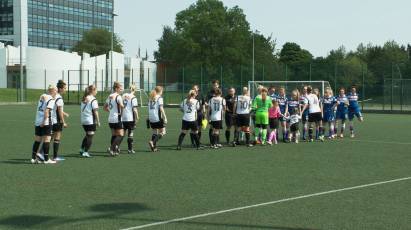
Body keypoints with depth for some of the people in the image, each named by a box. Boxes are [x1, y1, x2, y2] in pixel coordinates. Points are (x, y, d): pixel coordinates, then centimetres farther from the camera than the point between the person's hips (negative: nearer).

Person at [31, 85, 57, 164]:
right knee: (46, 140, -4)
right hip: (46, 122, -8)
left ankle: (33, 158, 15)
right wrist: (44, 121, -20)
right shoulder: (51, 99, -9)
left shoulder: (42, 96, 15)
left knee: (37, 140, 13)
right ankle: (46, 159, -3)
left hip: (37, 122, 8)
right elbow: (47, 110, -19)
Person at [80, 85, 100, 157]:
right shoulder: (93, 100, -13)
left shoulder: (84, 99, 9)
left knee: (87, 135, 22)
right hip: (91, 121, -7)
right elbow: (95, 112, -14)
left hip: (83, 121, 7)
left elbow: (82, 109, 14)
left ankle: (82, 149, 24)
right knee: (90, 136, 0)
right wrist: (98, 121, -9)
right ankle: (85, 152, -3)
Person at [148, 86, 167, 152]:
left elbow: (149, 108, 16)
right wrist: (165, 117, -13)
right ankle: (152, 142, -16)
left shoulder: (151, 98, 14)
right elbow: (161, 108, -14)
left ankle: (154, 147, 10)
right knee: (162, 132, 1)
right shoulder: (159, 98, -6)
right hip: (158, 118, -7)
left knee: (154, 132, 15)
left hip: (151, 118, 7)